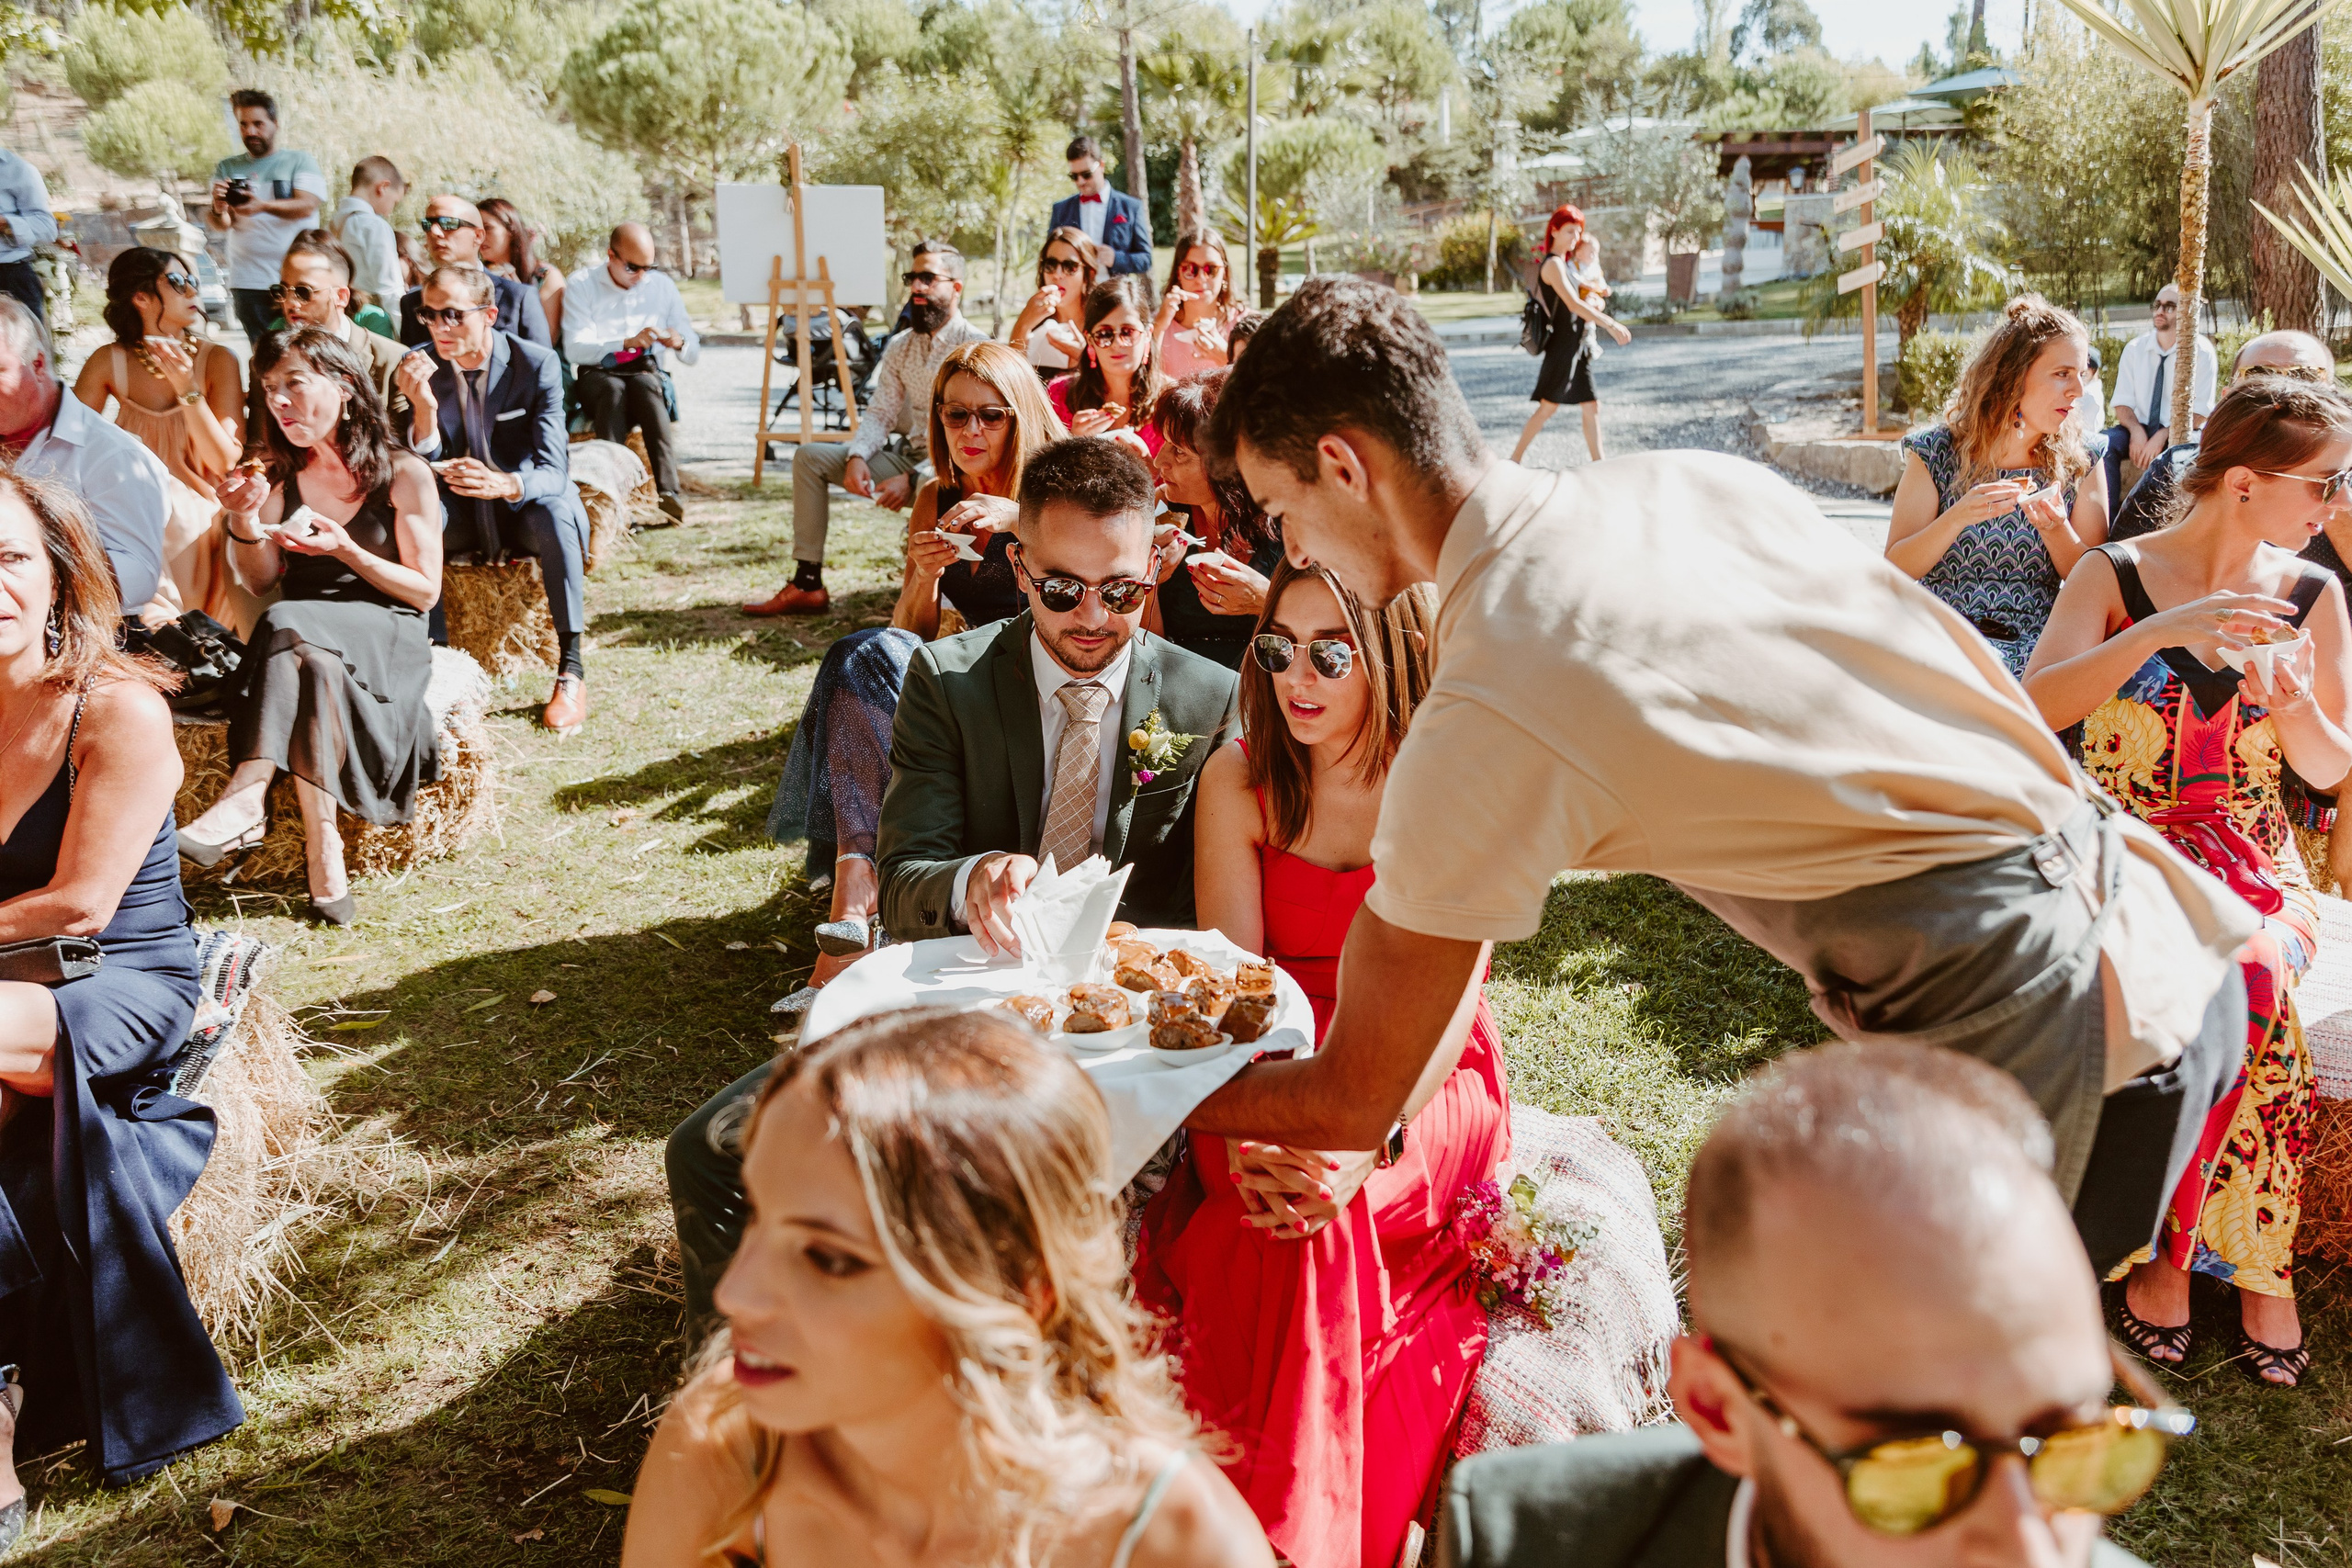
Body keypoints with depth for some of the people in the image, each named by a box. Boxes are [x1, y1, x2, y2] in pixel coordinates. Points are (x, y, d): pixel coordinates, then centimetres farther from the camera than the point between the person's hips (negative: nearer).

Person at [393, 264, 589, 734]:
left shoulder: (537, 364, -14)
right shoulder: (420, 370, -7)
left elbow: (553, 471, -21)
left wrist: (507, 484, -44)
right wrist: (424, 407, -28)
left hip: (523, 505, -2)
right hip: (462, 514, 2)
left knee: (555, 511, -36)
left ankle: (570, 669, -30)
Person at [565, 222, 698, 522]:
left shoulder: (661, 286, 11)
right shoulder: (583, 286, 2)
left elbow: (694, 354, 11)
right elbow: (574, 349, -13)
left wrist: (680, 343, -15)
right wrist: (628, 342, -27)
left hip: (648, 376, 1)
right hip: (598, 377, -1)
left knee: (645, 385, -35)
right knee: (613, 388, -37)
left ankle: (668, 490, -48)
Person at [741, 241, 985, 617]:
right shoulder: (901, 346, 11)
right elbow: (880, 413, 10)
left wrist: (914, 479, -26)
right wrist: (856, 456, -12)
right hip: (907, 456, 8)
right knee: (809, 457, 3)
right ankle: (806, 583, -1)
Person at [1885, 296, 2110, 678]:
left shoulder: (2081, 467, 8)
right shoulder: (1937, 453, 1)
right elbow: (1896, 570, -4)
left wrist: (2057, 531, -15)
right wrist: (1957, 519, -21)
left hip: (2041, 646, 3)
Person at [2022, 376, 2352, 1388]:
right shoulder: (2118, 577, -2)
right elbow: (2034, 710, -17)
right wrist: (2159, 633, -28)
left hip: (2252, 862, 2)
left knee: (2249, 975, -33)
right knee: (2244, 999, -32)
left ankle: (2168, 1247, -18)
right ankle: (2255, 1262, -16)